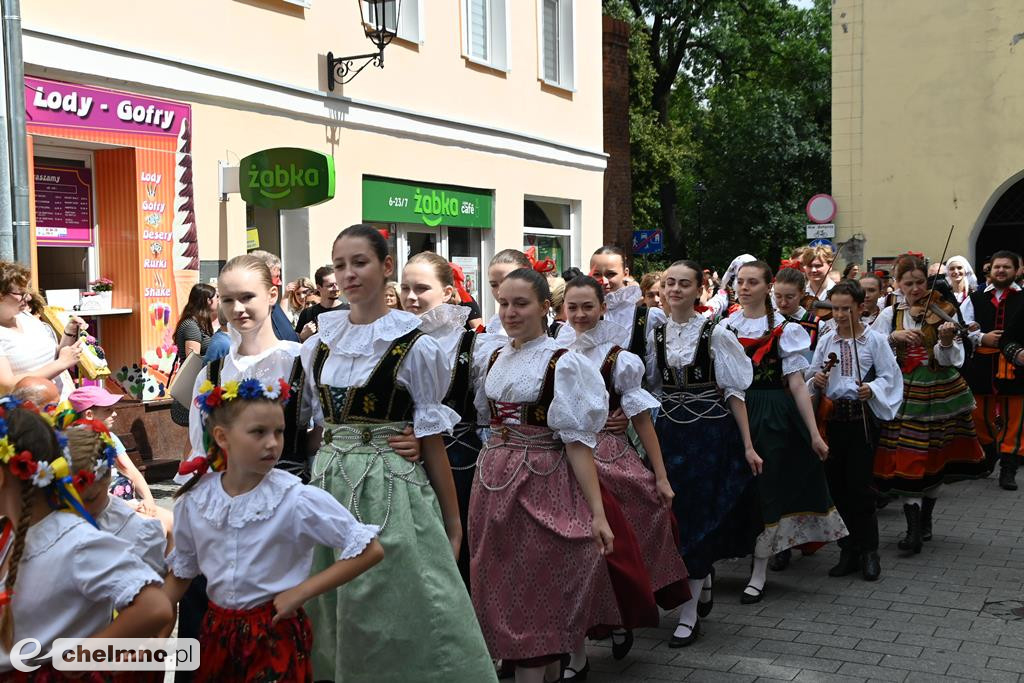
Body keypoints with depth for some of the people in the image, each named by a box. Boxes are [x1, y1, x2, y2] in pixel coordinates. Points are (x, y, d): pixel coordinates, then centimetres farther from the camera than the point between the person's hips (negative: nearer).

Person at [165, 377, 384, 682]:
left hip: (276, 635, -4)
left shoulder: (297, 499, -18)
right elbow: (181, 572, 10)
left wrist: (300, 592, -16)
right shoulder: (194, 499, -5)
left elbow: (370, 551, -16)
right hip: (216, 632, 4)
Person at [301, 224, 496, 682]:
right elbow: (316, 428, 14)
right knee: (339, 616, 11)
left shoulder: (414, 347, -7)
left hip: (392, 488, -4)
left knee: (401, 614, -1)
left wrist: (452, 521, -1)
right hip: (330, 485, 5)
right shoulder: (319, 345, 7)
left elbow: (431, 438, -4)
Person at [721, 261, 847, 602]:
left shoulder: (784, 329, -1)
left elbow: (796, 384, -3)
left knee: (765, 489, -2)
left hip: (773, 416, -3)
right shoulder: (724, 327, 7)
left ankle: (758, 575, 7)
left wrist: (814, 433, -7)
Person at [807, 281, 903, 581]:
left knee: (859, 486, -6)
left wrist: (872, 389, -19)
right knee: (837, 485, 6)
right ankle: (849, 550, 18)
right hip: (832, 418, 4)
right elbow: (811, 374, 11)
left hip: (862, 418, -3)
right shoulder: (826, 340, 8)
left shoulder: (874, 340, -1)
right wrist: (815, 381, -10)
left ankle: (868, 551, 9)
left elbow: (889, 376, -2)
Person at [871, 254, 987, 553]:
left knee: (935, 457, 11)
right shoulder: (889, 315, 2)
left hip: (941, 392, 1)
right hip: (905, 394, 0)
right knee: (907, 458, -7)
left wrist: (946, 341, -29)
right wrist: (893, 337, -19)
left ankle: (925, 520, 29)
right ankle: (914, 529, -4)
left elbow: (951, 360, -9)